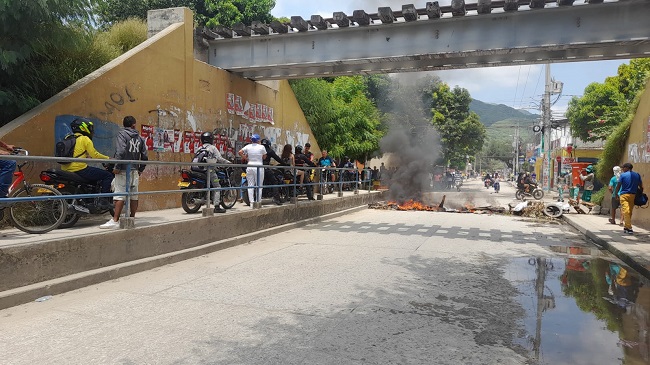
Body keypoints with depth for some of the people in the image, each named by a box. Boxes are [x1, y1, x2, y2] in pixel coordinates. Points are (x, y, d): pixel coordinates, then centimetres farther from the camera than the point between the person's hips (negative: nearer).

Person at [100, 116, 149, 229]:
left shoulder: (122, 134, -3)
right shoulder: (140, 138, 14)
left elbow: (121, 151, -18)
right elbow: (144, 156, 13)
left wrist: (117, 167, -15)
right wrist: (140, 169, 22)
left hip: (124, 170, -6)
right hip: (135, 171, 6)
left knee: (120, 195, -10)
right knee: (133, 195, 9)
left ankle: (115, 220, -13)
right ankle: (132, 218, 15)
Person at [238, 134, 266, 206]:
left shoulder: (248, 146, 4)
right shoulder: (261, 147, -5)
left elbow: (240, 152, -3)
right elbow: (264, 157, 2)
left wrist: (246, 158, 4)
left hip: (249, 167, 3)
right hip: (259, 166, -3)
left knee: (250, 185, 7)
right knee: (259, 186, 4)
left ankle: (251, 202, 5)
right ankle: (258, 202, 6)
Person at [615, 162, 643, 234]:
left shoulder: (623, 175, -2)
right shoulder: (637, 175, 9)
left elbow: (618, 185, -3)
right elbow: (641, 186, 8)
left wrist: (616, 194, 8)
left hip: (624, 195, -4)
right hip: (633, 195, 5)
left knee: (625, 211, -7)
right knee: (630, 212, 13)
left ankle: (629, 228, -14)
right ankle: (626, 227, 20)